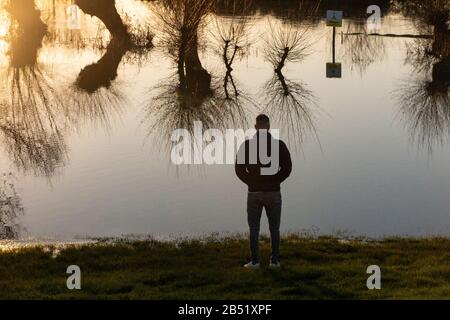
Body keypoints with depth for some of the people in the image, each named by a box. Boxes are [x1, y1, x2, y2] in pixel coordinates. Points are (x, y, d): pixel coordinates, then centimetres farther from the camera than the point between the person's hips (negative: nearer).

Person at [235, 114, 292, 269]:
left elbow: (239, 169, -3)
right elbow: (287, 167, -4)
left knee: (254, 228, 7)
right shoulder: (279, 144, -3)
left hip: (254, 192, 0)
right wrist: (275, 180, 8)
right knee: (274, 228, 8)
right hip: (274, 192, 0)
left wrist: (251, 182, 9)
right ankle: (274, 261, 8)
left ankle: (255, 261, 5)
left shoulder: (246, 145, -3)